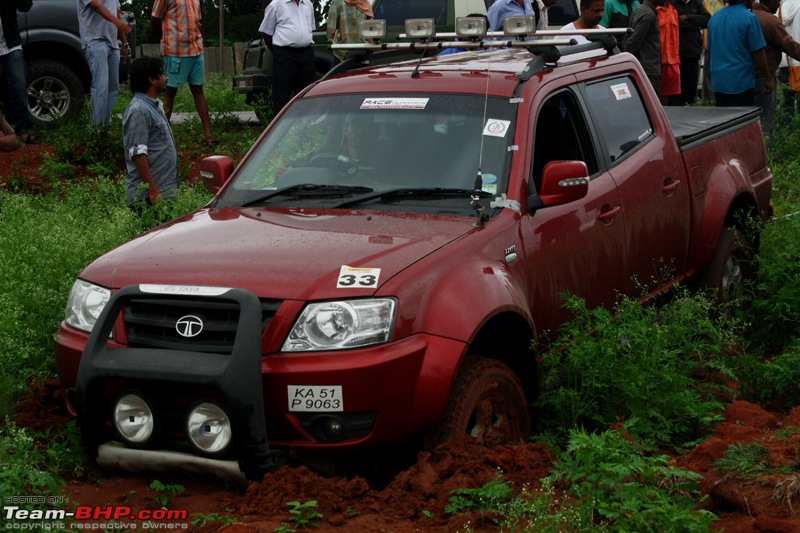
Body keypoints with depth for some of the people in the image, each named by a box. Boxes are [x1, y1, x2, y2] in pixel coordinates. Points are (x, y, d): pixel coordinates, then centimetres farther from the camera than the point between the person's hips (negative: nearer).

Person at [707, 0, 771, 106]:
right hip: (741, 81, -6)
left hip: (718, 82, 6)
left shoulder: (714, 18, 9)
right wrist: (767, 78, -2)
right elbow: (758, 53, -11)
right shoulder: (749, 18, -11)